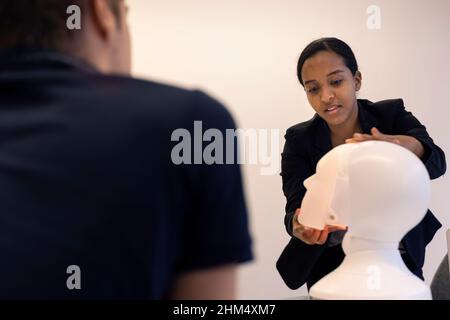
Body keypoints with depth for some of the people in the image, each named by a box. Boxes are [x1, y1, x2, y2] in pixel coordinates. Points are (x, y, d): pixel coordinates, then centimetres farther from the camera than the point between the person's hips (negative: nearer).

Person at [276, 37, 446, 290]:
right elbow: (297, 206, -21)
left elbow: (436, 162, -26)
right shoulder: (299, 141, -10)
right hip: (332, 273, 0)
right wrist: (300, 225, -44)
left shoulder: (393, 115, -10)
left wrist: (407, 147, -49)